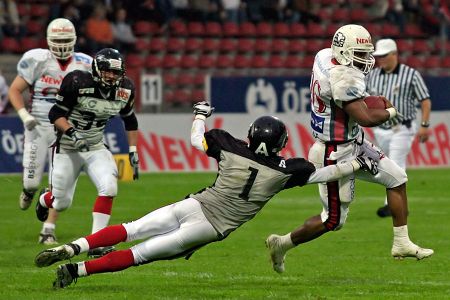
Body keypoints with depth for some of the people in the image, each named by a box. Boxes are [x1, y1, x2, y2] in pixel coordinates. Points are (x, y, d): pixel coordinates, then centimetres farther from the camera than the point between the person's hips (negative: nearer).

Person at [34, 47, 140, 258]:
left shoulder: (124, 90, -6)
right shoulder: (78, 83, -21)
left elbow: (130, 121, 12)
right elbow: (55, 114, -16)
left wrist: (133, 152, 8)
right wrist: (71, 132, -32)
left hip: (96, 148, 3)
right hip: (68, 149, -3)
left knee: (109, 188, -22)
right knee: (61, 202, 6)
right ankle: (45, 199, 46)